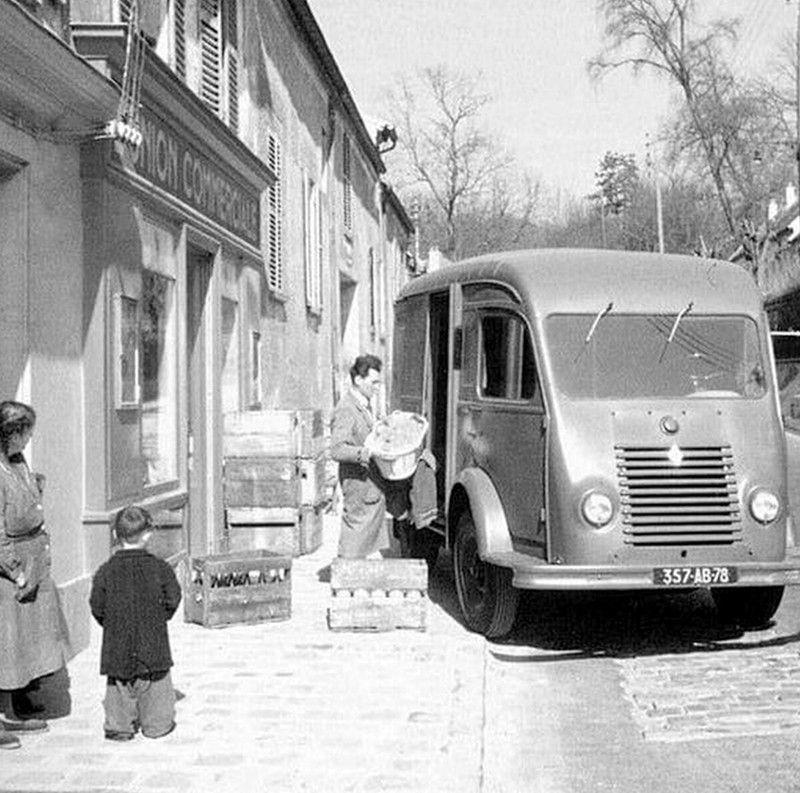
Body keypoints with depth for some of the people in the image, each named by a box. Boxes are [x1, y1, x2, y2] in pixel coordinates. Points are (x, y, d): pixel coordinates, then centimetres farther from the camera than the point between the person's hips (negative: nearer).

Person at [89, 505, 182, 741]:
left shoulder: (106, 571, -5)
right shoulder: (159, 568, -7)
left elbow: (97, 608, -2)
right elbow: (172, 600, -3)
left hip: (117, 645, 1)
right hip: (153, 643, -1)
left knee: (119, 686, 12)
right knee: (156, 685, 12)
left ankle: (119, 725, 9)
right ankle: (157, 723, 17)